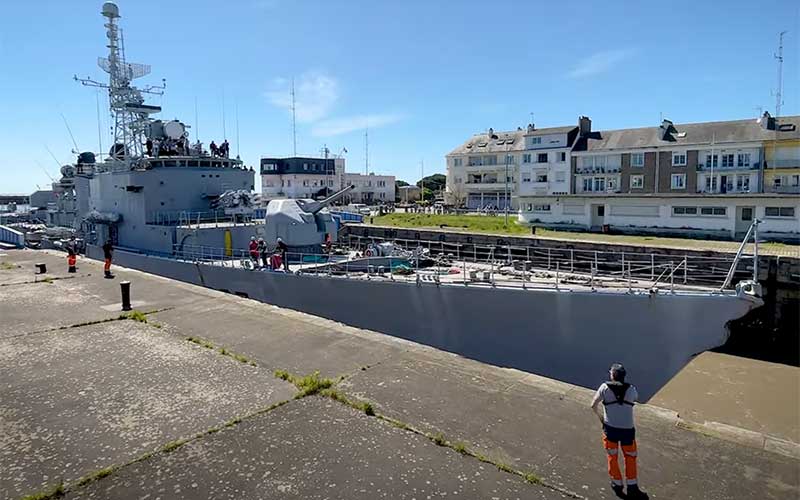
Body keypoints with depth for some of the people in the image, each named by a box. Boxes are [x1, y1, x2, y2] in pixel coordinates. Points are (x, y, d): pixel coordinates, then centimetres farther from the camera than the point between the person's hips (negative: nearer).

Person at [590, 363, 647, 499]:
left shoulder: (605, 387, -10)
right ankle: (632, 488, 24)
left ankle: (617, 485, 29)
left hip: (610, 428, -1)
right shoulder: (631, 389, -5)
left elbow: (593, 405, -7)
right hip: (627, 429, 1)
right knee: (630, 458, 19)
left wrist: (599, 416, 11)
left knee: (612, 457, 18)